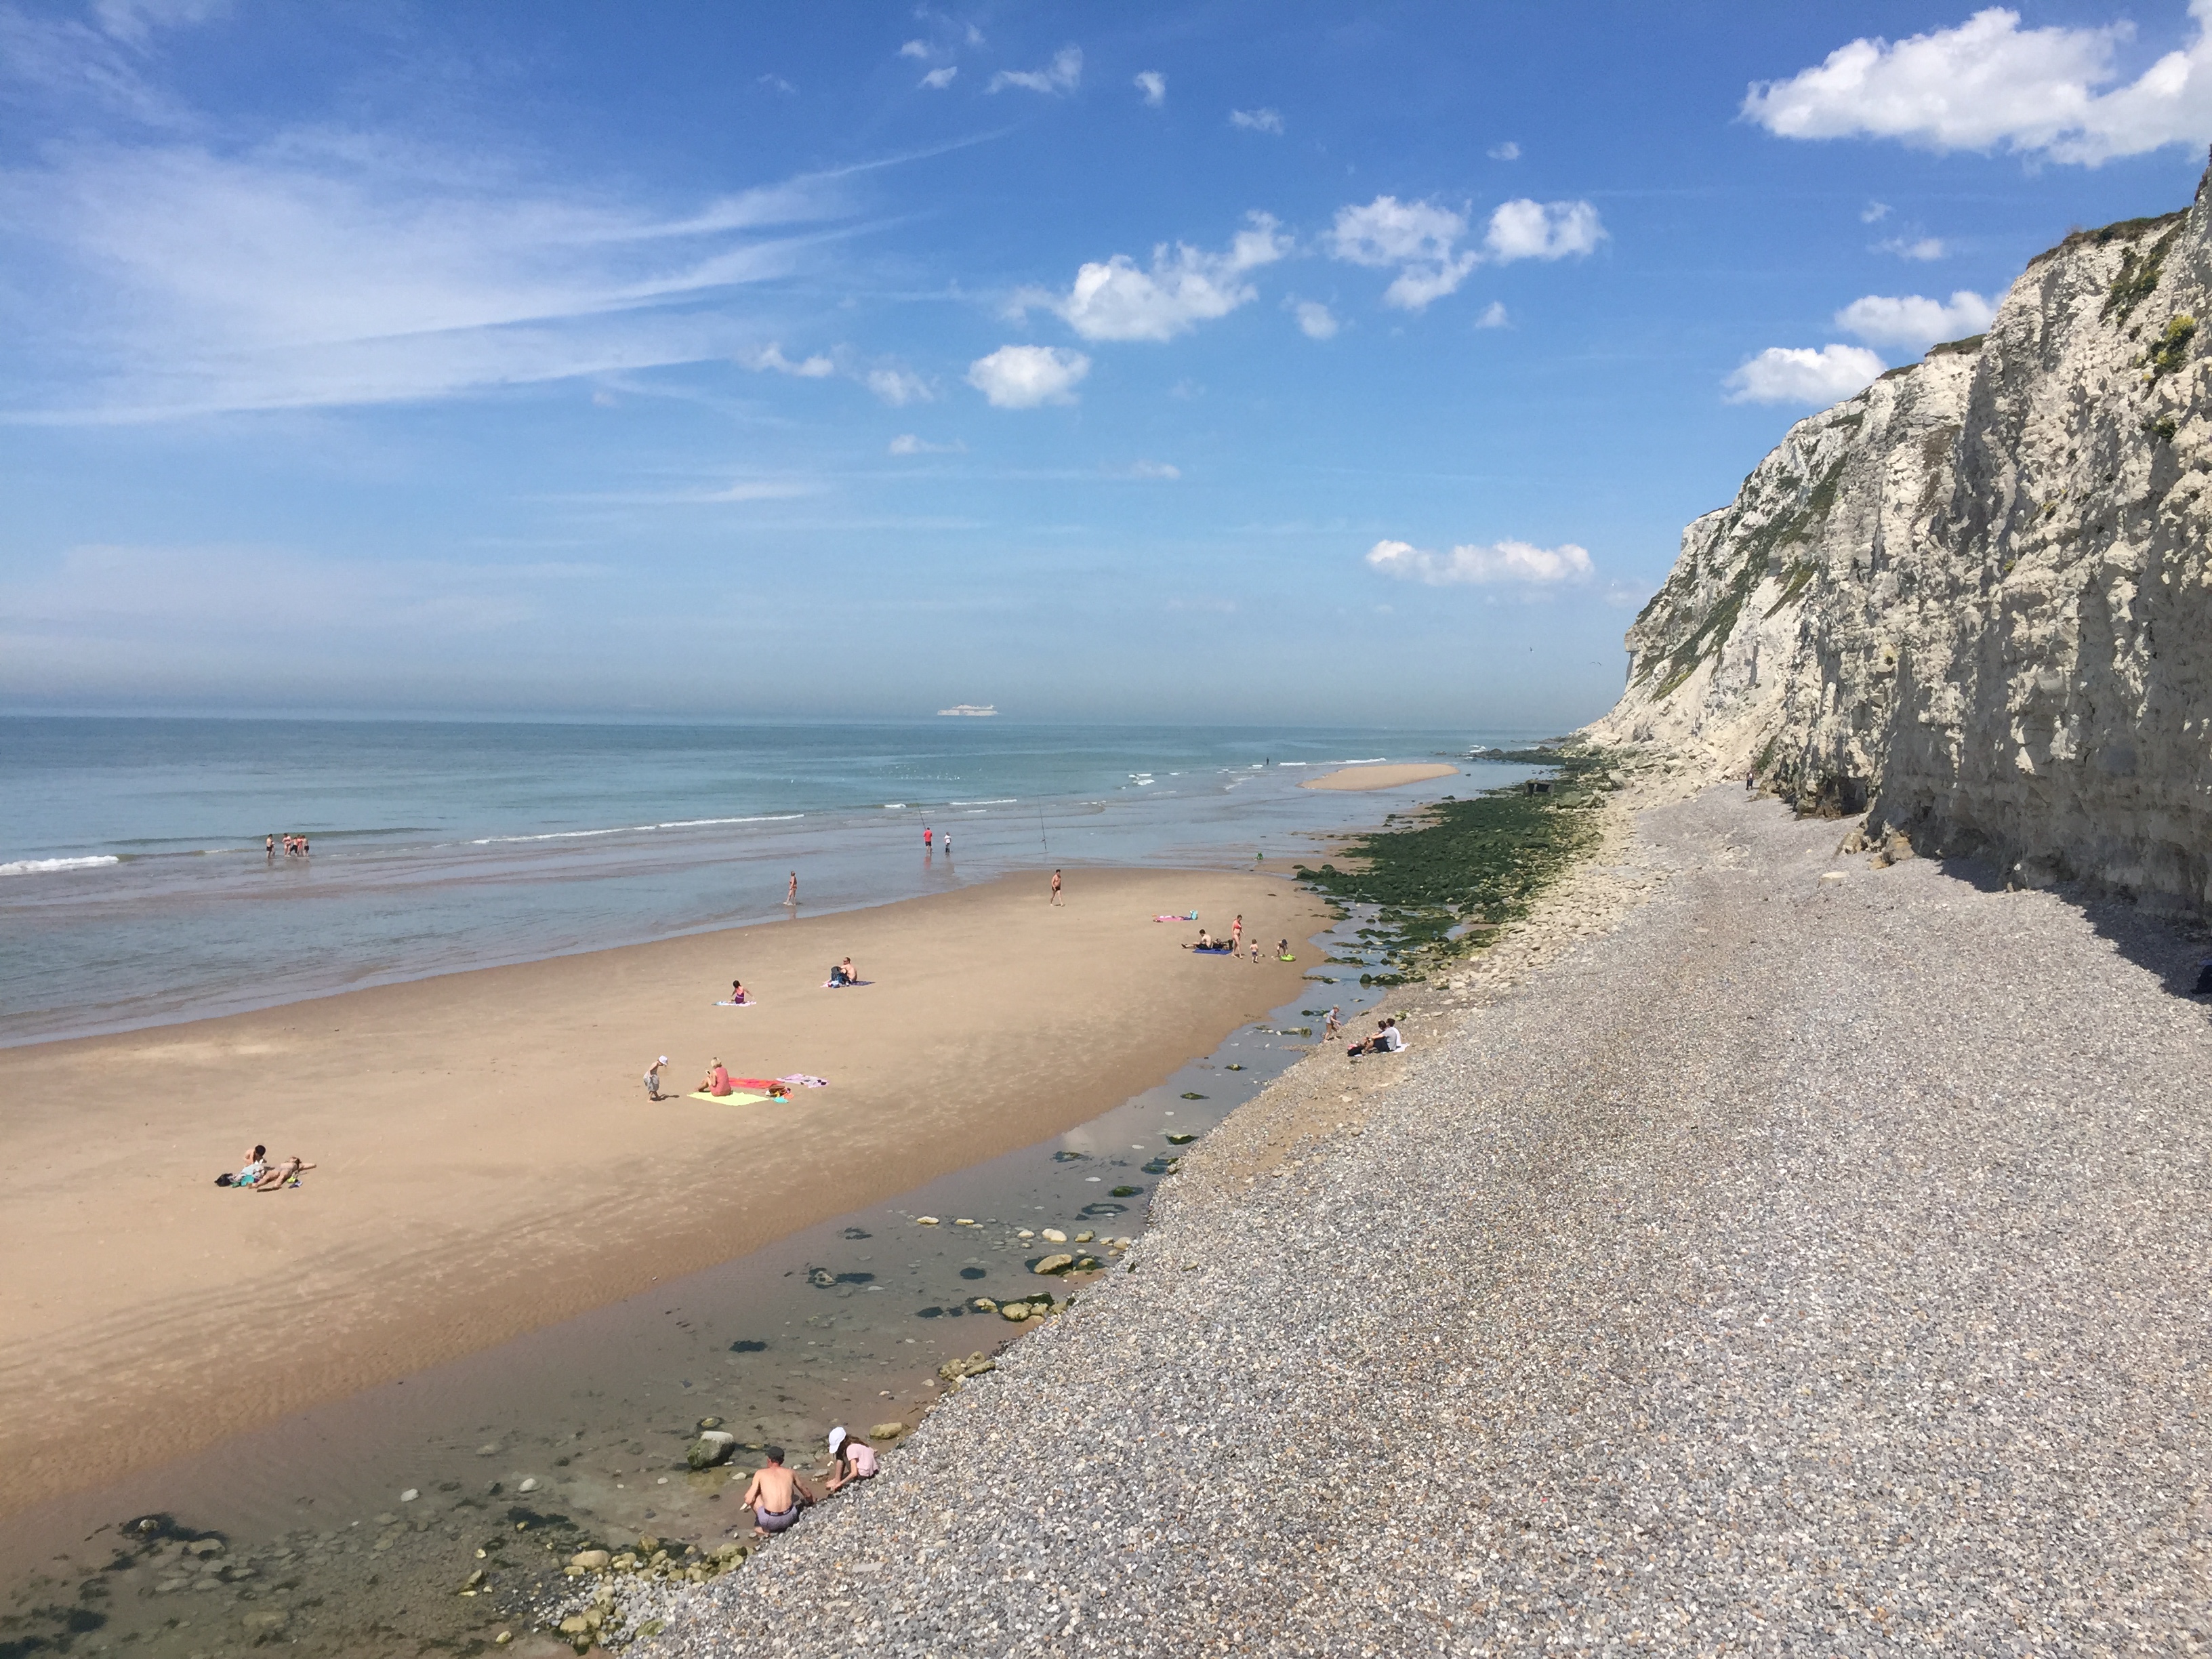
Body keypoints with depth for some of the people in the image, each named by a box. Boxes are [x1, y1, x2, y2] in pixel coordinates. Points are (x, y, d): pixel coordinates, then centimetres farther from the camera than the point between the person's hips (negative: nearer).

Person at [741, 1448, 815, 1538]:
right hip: (788, 1518, 4)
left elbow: (749, 1500, 2)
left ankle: (762, 1528, 16)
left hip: (769, 1520, -4)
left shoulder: (760, 1473, 5)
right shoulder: (790, 1473, 14)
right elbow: (807, 1494, 28)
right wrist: (813, 1501, 51)